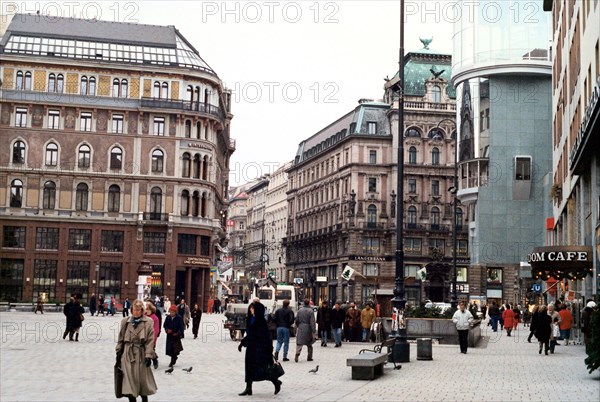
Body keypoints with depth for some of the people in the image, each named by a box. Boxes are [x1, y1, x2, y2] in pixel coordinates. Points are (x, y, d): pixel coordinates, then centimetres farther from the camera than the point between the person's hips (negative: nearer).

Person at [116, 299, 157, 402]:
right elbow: (121, 338, 10)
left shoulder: (148, 322, -4)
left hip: (141, 354, -2)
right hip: (128, 354, 2)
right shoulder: (125, 321, 5)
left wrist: (149, 355, -13)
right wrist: (118, 353, 7)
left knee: (143, 379, 8)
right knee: (129, 379, -1)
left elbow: (150, 340, -7)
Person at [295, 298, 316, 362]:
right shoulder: (310, 311, -8)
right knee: (309, 344, 13)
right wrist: (314, 331, -10)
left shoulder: (300, 310, 5)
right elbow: (312, 322, -11)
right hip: (308, 328, -2)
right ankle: (309, 357, 18)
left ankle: (297, 354, -23)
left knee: (299, 343, -2)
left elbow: (296, 320, 8)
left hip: (301, 328, 2)